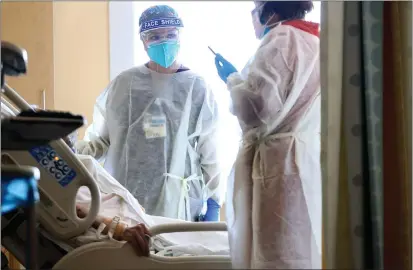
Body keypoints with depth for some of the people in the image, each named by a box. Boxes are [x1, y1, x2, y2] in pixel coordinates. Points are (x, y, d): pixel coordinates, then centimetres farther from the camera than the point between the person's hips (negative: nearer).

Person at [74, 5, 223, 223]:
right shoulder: (123, 84, 5)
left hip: (178, 208, -1)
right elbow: (100, 139, 9)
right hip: (123, 204, 1)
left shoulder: (197, 89, 2)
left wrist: (213, 203, 0)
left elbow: (210, 154, 3)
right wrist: (74, 153, -9)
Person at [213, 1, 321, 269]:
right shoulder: (315, 42, 17)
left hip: (278, 165, -9)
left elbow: (256, 107, -16)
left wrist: (233, 79, 2)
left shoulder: (281, 39, -8)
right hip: (308, 164, 9)